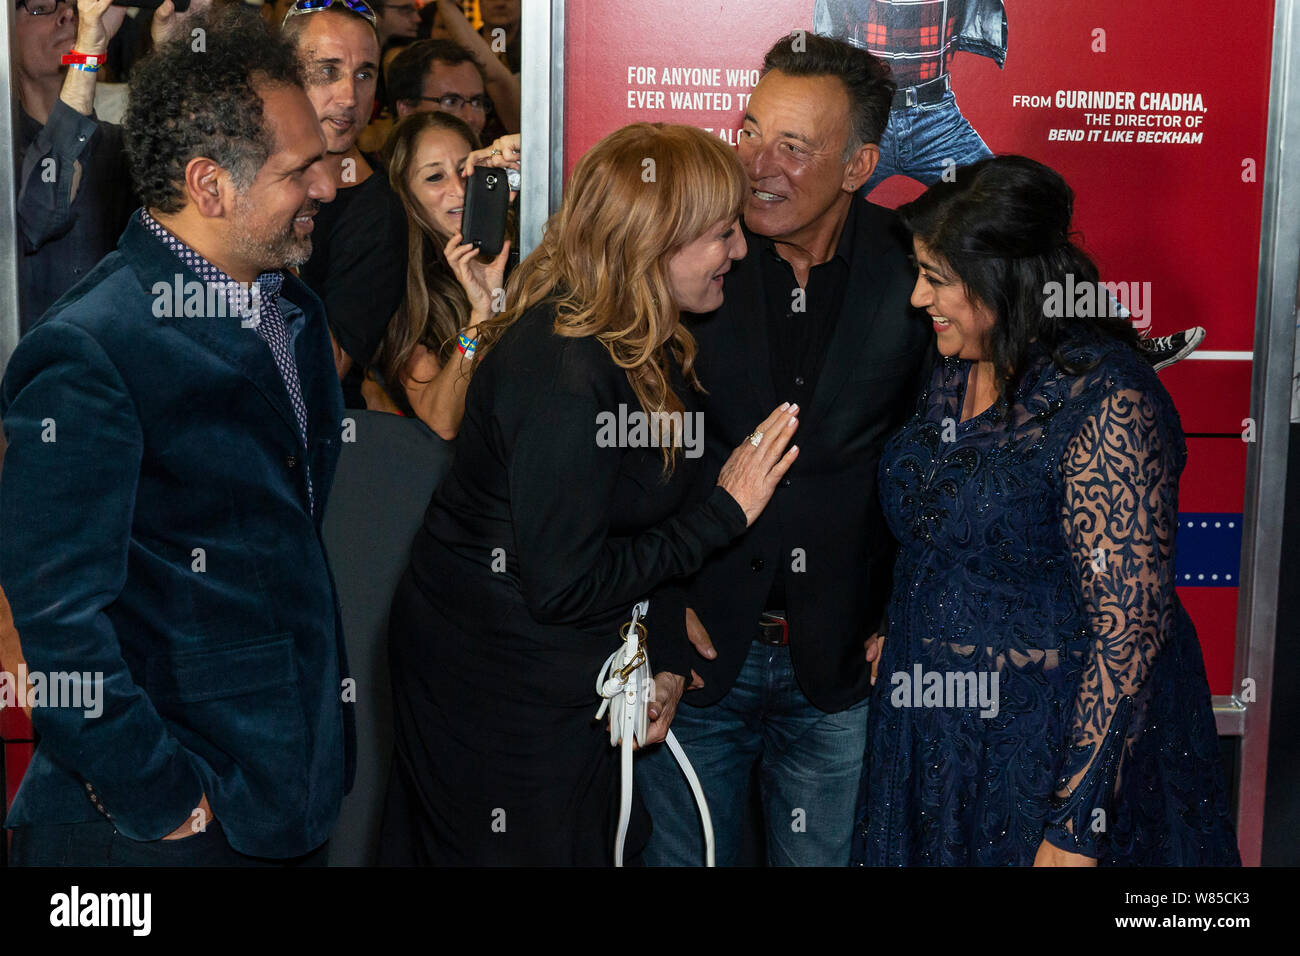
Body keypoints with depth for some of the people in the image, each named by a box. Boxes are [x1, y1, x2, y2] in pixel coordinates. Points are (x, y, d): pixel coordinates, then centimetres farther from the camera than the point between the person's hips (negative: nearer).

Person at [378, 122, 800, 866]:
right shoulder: (563, 373, -30)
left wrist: (669, 661, -2)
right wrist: (726, 511, -21)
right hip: (499, 687, -9)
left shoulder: (647, 344, 0)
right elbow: (564, 586, -28)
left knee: (594, 843, 22)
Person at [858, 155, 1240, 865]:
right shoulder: (957, 371, 1)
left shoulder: (1106, 401, -23)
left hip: (1052, 749, -7)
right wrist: (899, 635, 8)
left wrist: (1075, 830, -22)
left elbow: (1128, 629, -23)